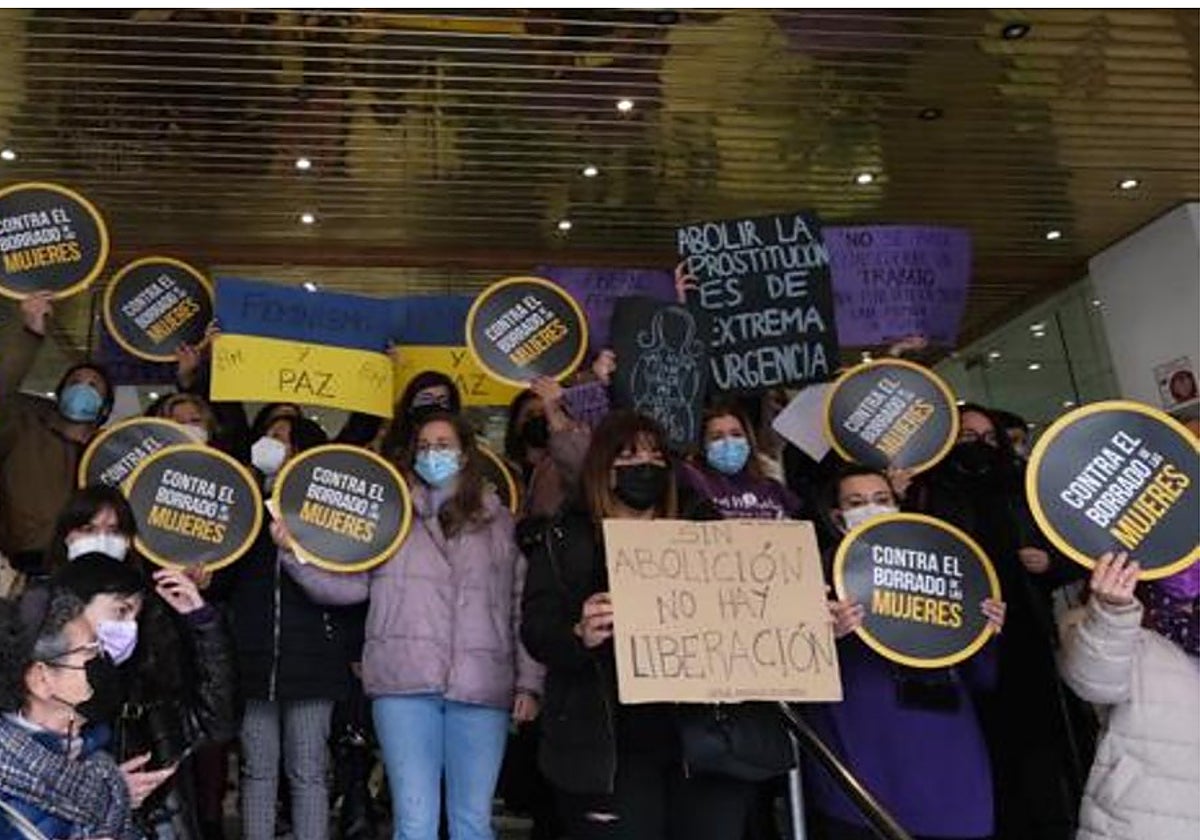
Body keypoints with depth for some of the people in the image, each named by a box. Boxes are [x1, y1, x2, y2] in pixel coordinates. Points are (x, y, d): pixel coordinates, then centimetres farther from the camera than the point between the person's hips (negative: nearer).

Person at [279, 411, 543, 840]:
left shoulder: (499, 522, 13)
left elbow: (522, 608, 11)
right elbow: (350, 584, 3)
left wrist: (529, 683, 5)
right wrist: (296, 555, -11)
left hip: (482, 688, 1)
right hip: (405, 683, -1)